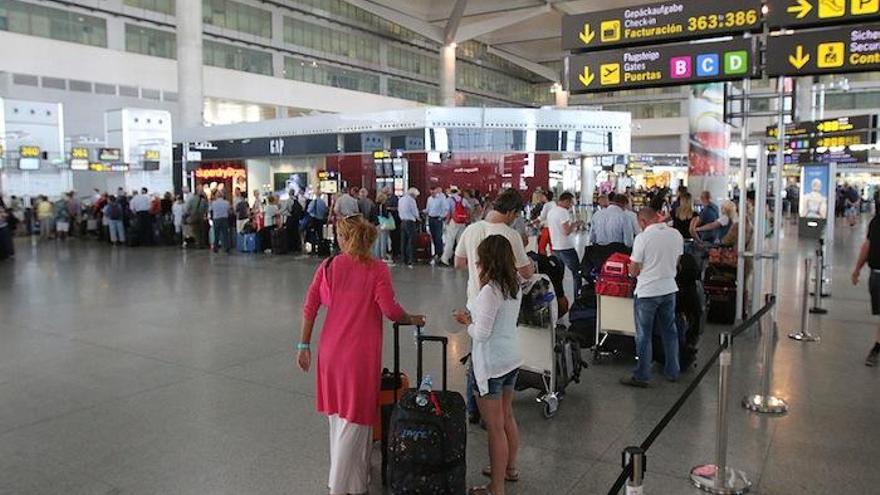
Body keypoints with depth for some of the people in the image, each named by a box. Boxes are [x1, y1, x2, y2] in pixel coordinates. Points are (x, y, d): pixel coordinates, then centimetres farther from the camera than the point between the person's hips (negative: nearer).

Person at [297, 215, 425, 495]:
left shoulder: (328, 267, 1)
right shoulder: (377, 269, -9)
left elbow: (309, 308, 0)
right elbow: (390, 310, -16)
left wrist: (304, 346, 9)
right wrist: (413, 320, 3)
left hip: (332, 349, 5)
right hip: (361, 352, -4)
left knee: (338, 412, 21)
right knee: (355, 417, 7)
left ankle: (344, 471, 39)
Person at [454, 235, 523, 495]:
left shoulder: (490, 291, -23)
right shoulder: (515, 288, 2)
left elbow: (481, 334, -21)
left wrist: (467, 322, -4)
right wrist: (474, 317, 10)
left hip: (490, 366, -9)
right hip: (511, 359, 9)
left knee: (495, 427, 2)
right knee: (507, 417, 24)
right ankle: (509, 468, 42)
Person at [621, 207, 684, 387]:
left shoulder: (642, 238, -17)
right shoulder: (676, 234, 0)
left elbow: (633, 271, -13)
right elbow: (676, 262, 12)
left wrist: (636, 271, 9)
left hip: (647, 292, -5)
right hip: (669, 289, 6)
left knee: (644, 335, 5)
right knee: (670, 332, 17)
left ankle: (642, 376, 12)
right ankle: (672, 372, 27)